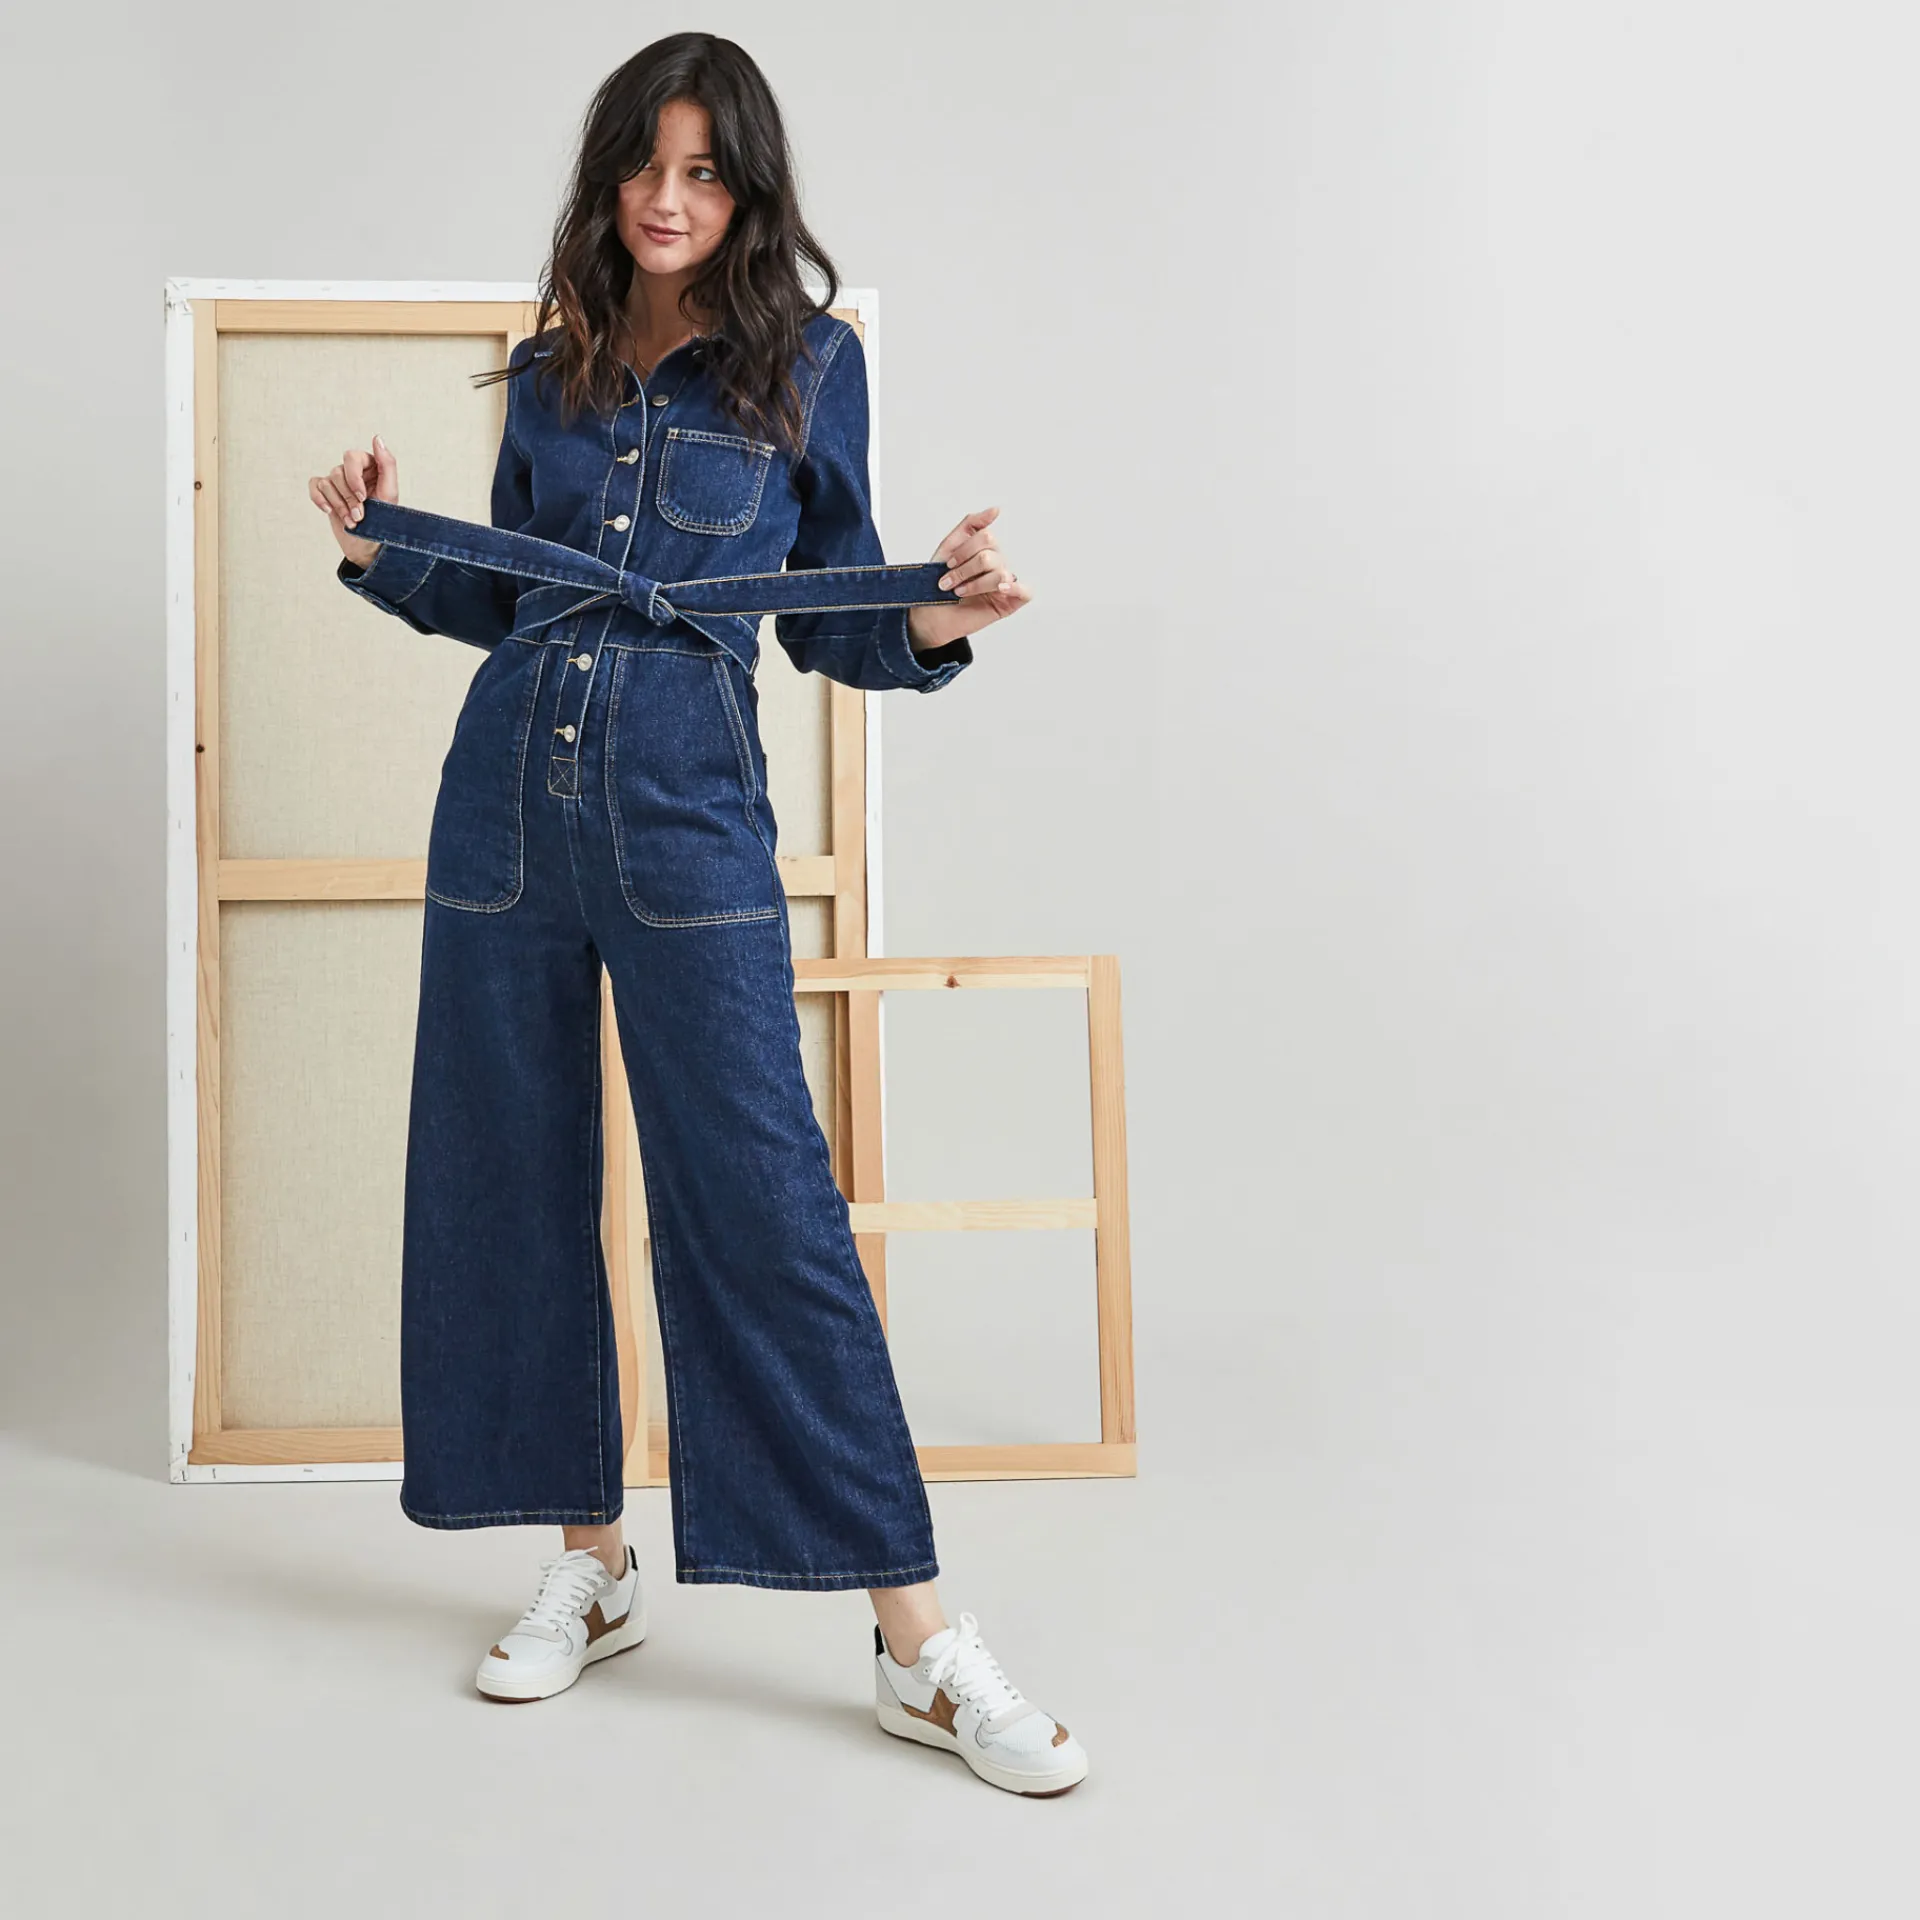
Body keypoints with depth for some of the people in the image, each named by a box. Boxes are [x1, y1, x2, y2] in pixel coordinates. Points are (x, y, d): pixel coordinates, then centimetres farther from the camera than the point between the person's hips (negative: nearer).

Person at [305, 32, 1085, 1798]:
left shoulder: (808, 361, 4)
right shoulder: (548, 371, 13)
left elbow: (827, 622, 5)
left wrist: (938, 621, -15)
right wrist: (378, 550, 6)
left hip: (689, 817, -4)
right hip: (507, 804, 5)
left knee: (762, 1200, -9)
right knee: (511, 1185, 7)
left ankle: (920, 1644, 0)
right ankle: (594, 1564, 25)